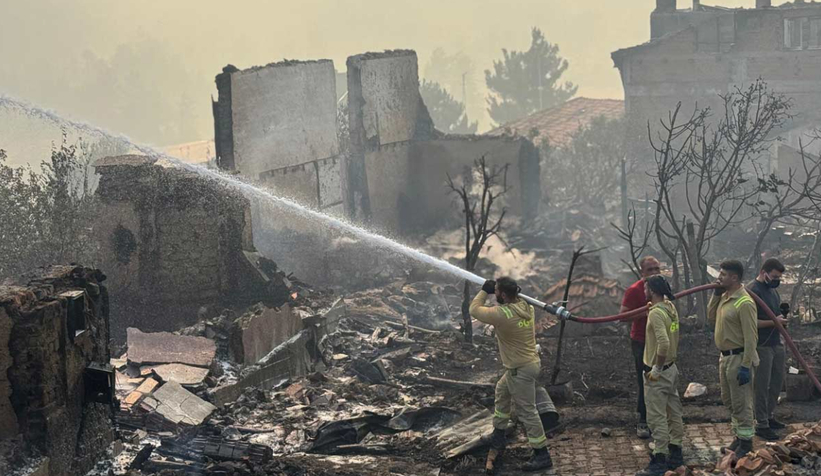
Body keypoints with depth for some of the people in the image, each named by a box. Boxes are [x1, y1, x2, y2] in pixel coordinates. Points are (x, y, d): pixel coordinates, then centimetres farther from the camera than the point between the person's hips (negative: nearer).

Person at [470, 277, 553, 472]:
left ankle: (542, 456, 2)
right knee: (502, 390, 29)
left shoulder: (502, 315, -27)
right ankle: (498, 437, 40)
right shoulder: (526, 307, -2)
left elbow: (474, 310, -11)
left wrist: (484, 291, 1)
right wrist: (511, 290, 11)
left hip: (521, 370, -10)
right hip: (528, 362, 10)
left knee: (527, 412, -2)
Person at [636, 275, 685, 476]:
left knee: (657, 418, -4)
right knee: (673, 413, 15)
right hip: (671, 368, 10)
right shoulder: (670, 308, 6)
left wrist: (656, 369, -22)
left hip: (658, 373, -10)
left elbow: (663, 343, -33)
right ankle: (675, 454, 25)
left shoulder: (656, 313, -22)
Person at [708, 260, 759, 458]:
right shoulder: (725, 297, 7)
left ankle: (746, 443, 9)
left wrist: (746, 366, -24)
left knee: (741, 403, 0)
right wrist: (716, 295, 4)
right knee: (728, 400, 19)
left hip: (739, 358, -10)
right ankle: (739, 436, 32)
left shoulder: (744, 303, -21)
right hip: (725, 357, 10)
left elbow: (750, 337, -22)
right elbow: (712, 319, 16)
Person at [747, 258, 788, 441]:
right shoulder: (752, 292, -16)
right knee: (761, 386, -2)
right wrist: (774, 322, -22)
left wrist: (782, 313, 5)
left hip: (777, 344, 9)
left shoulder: (772, 289, 13)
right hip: (762, 346, -9)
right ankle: (761, 425, 4)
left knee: (777, 382, 15)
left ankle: (768, 417, 28)